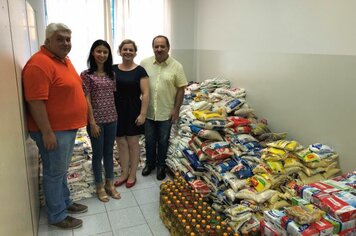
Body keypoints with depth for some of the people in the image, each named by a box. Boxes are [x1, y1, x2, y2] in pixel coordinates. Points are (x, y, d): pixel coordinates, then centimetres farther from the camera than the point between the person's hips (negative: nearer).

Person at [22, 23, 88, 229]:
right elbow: (35, 102, -24)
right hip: (54, 131, -9)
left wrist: (73, 123, 21)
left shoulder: (65, 60, 11)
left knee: (62, 170, 21)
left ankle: (65, 202, 37)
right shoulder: (39, 64, -20)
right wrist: (47, 133, -23)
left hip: (69, 127, 9)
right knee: (55, 173, 5)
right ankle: (57, 216, 20)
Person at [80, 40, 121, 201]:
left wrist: (115, 115, 5)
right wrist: (92, 122, -14)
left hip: (111, 119, 5)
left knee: (109, 152, 15)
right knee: (98, 153, 8)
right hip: (96, 120, -4)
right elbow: (86, 100, -11)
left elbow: (114, 96, 10)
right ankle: (100, 187, 25)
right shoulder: (86, 74, -8)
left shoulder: (111, 74, 6)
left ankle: (110, 184, 29)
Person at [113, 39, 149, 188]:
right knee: (121, 143, 11)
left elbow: (145, 94, -8)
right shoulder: (113, 69, 5)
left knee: (133, 143, 6)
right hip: (117, 111, 3)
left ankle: (132, 175, 22)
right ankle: (124, 173, 27)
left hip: (133, 111, -3)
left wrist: (142, 114, -13)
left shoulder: (139, 70, -5)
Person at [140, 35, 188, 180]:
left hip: (166, 112, -2)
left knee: (163, 141, 13)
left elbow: (181, 89, -5)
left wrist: (176, 109, -9)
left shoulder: (176, 66, -7)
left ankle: (161, 165, 31)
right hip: (148, 111, 2)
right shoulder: (145, 63, -1)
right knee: (149, 140, 15)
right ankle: (150, 163, 35)